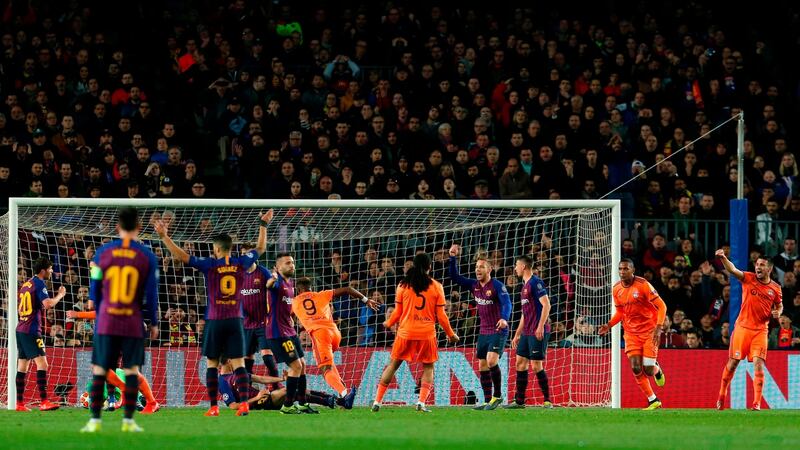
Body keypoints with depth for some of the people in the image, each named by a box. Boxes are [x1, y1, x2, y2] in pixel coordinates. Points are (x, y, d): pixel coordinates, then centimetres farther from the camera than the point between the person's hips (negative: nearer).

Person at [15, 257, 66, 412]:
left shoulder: (25, 284, 16)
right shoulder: (39, 284, -10)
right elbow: (48, 303, -24)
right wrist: (60, 294, -8)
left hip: (21, 329, 9)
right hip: (31, 330, -9)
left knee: (22, 366, 10)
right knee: (42, 363, -12)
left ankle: (19, 403, 9)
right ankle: (43, 402, -20)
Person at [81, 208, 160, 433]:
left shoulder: (103, 253, 0)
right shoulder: (147, 256, -3)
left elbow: (94, 290, 6)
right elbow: (151, 294, -2)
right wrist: (154, 323, 10)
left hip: (106, 322, 1)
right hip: (134, 323, -1)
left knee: (99, 370, 4)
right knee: (131, 370, 5)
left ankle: (95, 420, 1)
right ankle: (128, 421, 1)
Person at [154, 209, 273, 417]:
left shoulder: (210, 264, -6)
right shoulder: (241, 263, 3)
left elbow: (181, 256, -6)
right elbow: (260, 248, 20)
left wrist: (164, 236, -2)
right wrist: (264, 225, 30)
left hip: (214, 321, -2)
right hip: (235, 321, 2)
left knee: (212, 364, 5)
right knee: (238, 364, -1)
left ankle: (213, 406, 3)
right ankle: (244, 403, -12)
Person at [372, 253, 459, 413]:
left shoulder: (403, 285, 1)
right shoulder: (436, 287, -1)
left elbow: (397, 312, 5)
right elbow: (441, 315, 0)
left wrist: (388, 324, 25)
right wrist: (451, 334, 13)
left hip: (405, 333, 1)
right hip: (427, 334, -1)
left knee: (393, 365, 11)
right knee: (428, 368, 13)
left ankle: (377, 401, 7)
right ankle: (421, 402, -4)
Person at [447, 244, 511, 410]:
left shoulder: (497, 285, -13)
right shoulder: (474, 285, 7)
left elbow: (507, 303, -25)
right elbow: (455, 277, 10)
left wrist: (504, 318, -44)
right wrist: (453, 258, -3)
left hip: (498, 331, -7)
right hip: (484, 332, 7)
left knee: (491, 361, -21)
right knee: (483, 366, 6)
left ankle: (498, 395, -6)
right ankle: (488, 401, 12)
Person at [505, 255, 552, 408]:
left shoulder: (535, 283, -10)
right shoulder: (525, 285, 20)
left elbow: (546, 305, -18)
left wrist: (540, 327, -24)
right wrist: (517, 335, 25)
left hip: (538, 332, -10)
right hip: (527, 332, 10)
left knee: (536, 365, -9)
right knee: (521, 362, 8)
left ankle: (547, 401, -3)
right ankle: (519, 401, 12)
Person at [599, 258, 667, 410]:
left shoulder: (643, 285, -15)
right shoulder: (616, 289, 2)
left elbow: (661, 306, -13)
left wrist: (658, 328, -24)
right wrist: (609, 325, -1)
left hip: (649, 331, -4)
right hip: (631, 333, 4)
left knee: (648, 370, -9)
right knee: (636, 368, -9)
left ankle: (657, 369, 30)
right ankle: (653, 400, 5)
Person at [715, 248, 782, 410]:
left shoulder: (775, 288, 4)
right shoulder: (748, 279, -3)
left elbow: (779, 305, 21)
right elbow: (732, 270, -20)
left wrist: (777, 312, -3)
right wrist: (723, 258, -39)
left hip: (760, 330, 0)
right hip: (742, 327, 0)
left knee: (758, 364, -10)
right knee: (732, 363, 5)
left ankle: (757, 403, -8)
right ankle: (721, 396, 23)